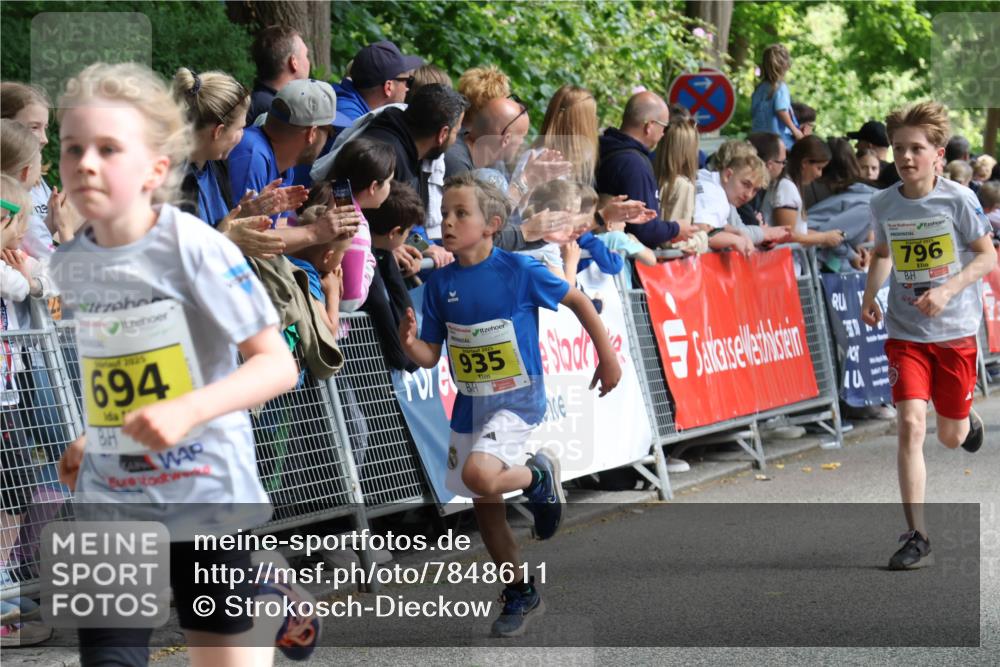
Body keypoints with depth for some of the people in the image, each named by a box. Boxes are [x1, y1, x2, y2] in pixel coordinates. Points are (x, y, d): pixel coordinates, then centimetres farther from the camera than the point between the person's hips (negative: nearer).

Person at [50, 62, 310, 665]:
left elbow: (278, 365, -18)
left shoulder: (194, 248, -17)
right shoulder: (69, 264, 1)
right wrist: (91, 439, 9)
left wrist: (187, 411, -30)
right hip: (111, 499, 4)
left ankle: (279, 602, 44)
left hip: (206, 492, -4)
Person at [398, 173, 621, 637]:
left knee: (480, 475, -30)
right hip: (469, 406, 6)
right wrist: (409, 344, -21)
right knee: (485, 506, 13)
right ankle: (521, 595, 32)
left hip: (518, 399, -5)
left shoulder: (519, 270, -14)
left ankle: (539, 475, 3)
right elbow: (430, 356, 1)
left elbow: (577, 301, -3)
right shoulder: (441, 284, -2)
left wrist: (607, 356, 1)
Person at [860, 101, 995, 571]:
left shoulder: (958, 199, -11)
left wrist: (948, 290, -20)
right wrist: (870, 295, 0)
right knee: (911, 423, -16)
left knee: (951, 437, 11)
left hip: (956, 330, -1)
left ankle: (967, 420, 53)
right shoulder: (883, 204, -2)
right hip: (905, 332, 1)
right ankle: (916, 538, -13)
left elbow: (988, 255, -6)